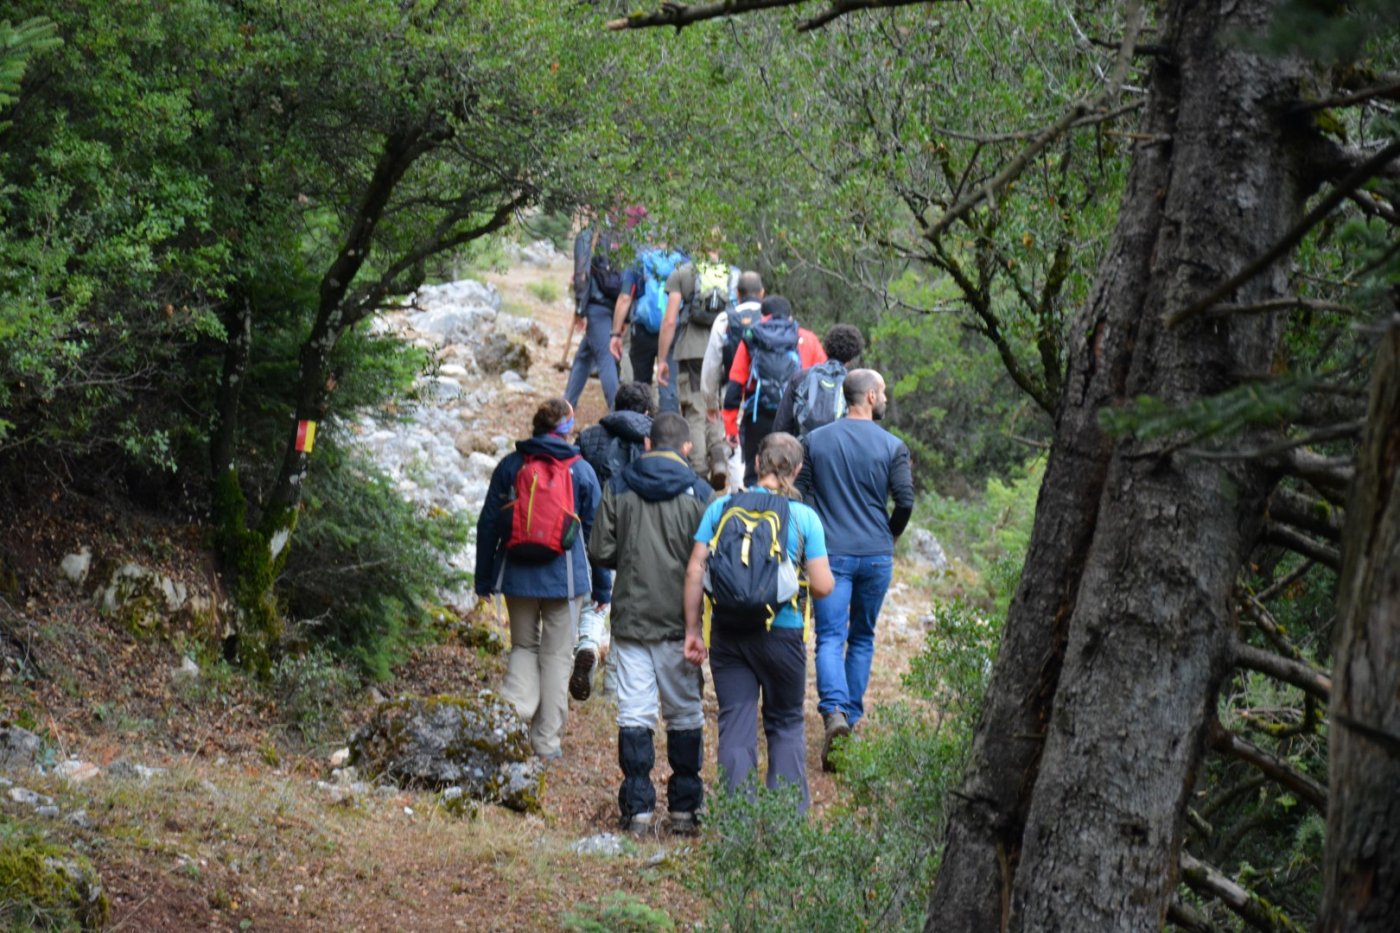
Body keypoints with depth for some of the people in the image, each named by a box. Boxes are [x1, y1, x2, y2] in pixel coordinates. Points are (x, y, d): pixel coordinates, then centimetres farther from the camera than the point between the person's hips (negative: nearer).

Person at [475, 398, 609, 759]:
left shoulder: (510, 466, 2)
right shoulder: (581, 471, -1)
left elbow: (488, 525, 5)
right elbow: (597, 532, 3)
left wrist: (484, 579, 14)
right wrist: (603, 588, 11)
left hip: (517, 576, 1)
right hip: (564, 579, -1)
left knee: (523, 646, 18)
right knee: (556, 655, 8)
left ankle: (513, 710, -8)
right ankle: (547, 740, 9)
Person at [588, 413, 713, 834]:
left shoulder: (619, 486, 1)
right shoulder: (698, 491, -4)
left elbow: (600, 551, 0)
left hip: (630, 617, 1)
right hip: (679, 621, -1)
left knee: (634, 713, 4)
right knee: (685, 714, 9)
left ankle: (637, 808, 0)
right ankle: (684, 808, 12)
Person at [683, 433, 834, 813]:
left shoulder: (721, 507, 0)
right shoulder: (804, 517, -6)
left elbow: (695, 571, -3)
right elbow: (823, 585, -8)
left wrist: (692, 630, 4)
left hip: (728, 631, 1)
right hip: (782, 634, -1)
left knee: (735, 725, 6)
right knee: (786, 724, 15)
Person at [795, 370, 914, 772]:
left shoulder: (815, 441, 1)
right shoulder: (892, 446, -3)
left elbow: (799, 494, 2)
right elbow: (906, 501, -6)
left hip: (831, 553, 0)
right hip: (877, 555, 0)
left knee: (830, 637, -6)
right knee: (863, 637, 15)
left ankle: (834, 711, -27)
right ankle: (853, 716, 19)